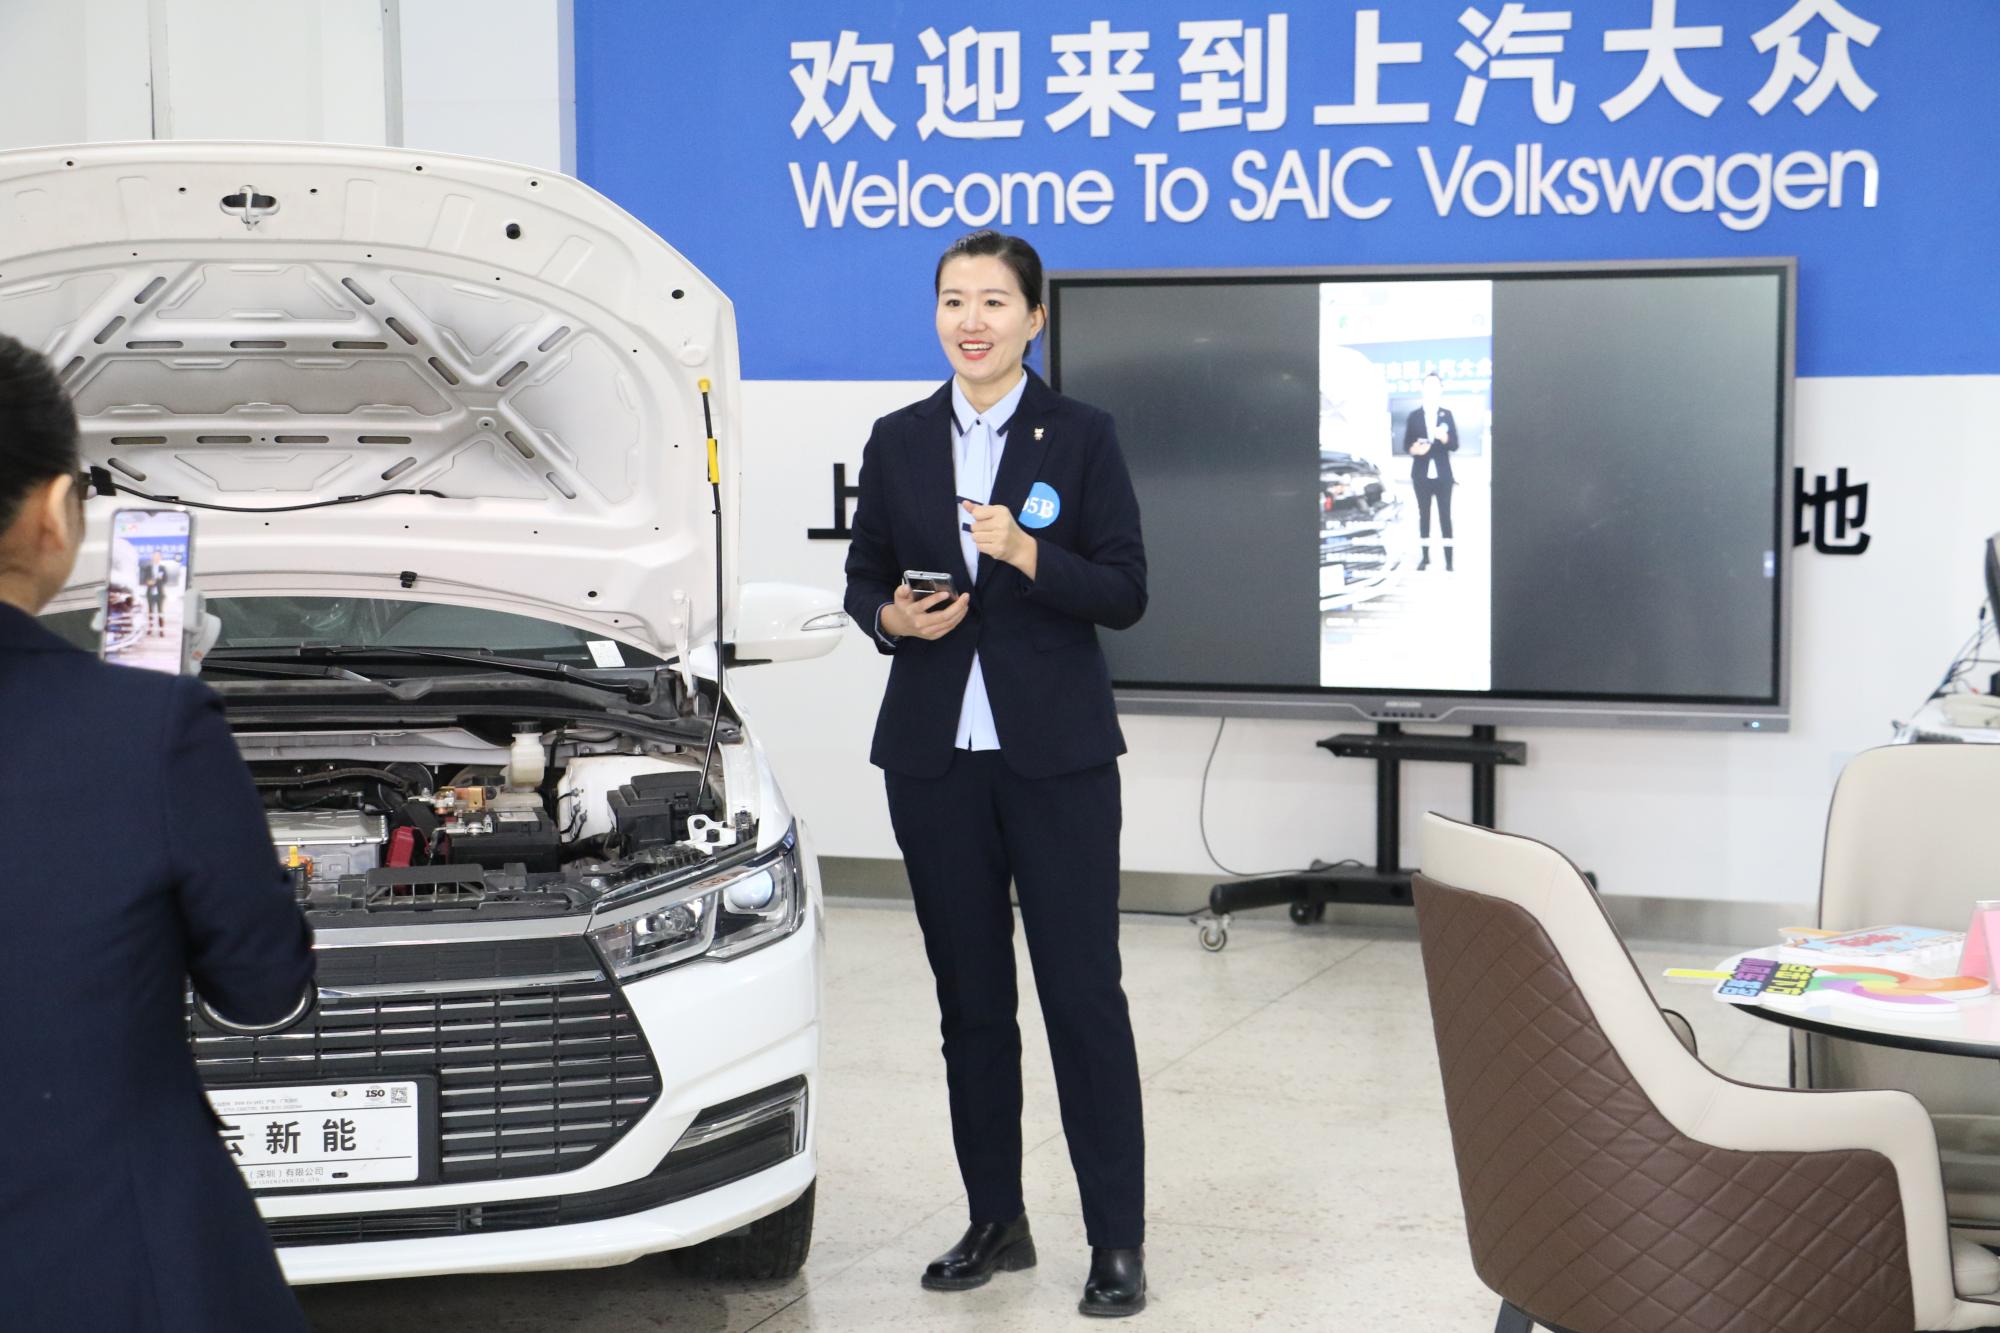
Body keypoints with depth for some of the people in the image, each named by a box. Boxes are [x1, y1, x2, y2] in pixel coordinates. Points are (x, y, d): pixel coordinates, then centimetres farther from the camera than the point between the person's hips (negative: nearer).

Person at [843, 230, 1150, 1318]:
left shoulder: (1080, 437, -1)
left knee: (1083, 992, -3)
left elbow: (1124, 593, -5)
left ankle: (1118, 1239, 4)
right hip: (934, 752, 3)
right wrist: (894, 617, -10)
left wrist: (1025, 553, -20)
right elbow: (862, 579, 12)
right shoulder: (898, 442, 8)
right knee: (969, 997, 10)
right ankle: (996, 1223, 21)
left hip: (1057, 755, -3)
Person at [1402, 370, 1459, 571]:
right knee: (1423, 516, 7)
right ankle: (1425, 557, 14)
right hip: (1421, 475, 1)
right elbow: (1406, 444, 4)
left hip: (1442, 475, -1)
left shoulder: (1447, 414, 4)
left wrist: (1444, 438, -21)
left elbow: (1455, 445, 0)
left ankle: (1449, 561, -2)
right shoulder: (1414, 416, 5)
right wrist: (1415, 449, -18)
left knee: (1445, 517, -1)